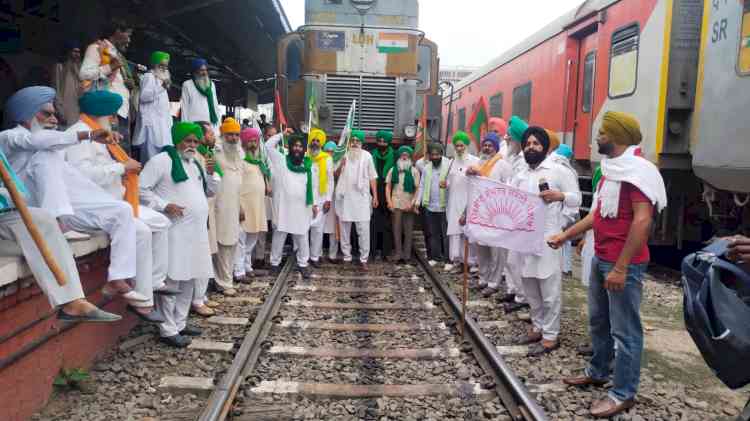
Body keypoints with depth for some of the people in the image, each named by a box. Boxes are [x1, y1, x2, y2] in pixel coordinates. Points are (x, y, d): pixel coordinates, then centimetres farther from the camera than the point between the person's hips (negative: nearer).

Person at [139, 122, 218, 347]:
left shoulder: (196, 164, 18)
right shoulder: (162, 160, -6)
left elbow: (209, 192, 23)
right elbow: (141, 189, -10)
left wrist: (210, 174, 5)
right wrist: (165, 205, -19)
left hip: (196, 231, 8)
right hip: (175, 230, -8)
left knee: (189, 279, 13)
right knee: (172, 280, -6)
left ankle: (180, 323, 25)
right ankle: (168, 330, 3)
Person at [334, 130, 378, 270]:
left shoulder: (367, 156, 1)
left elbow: (372, 177, 3)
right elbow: (336, 175, 9)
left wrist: (375, 196, -1)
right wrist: (340, 165, -11)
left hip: (362, 197, -2)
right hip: (345, 197, 2)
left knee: (364, 230, -5)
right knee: (344, 229, 9)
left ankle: (363, 259, 3)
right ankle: (346, 257, 20)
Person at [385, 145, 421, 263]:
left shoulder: (414, 171, 4)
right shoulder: (393, 170, 9)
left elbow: (417, 189, 0)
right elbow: (388, 186, 9)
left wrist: (412, 203, -10)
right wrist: (389, 201, -2)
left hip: (409, 206, -1)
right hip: (396, 205, 1)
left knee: (408, 231, 3)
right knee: (397, 230, 0)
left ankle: (407, 255, 10)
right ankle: (398, 255, 4)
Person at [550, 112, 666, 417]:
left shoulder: (638, 170, -17)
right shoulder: (611, 168, 13)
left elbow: (642, 221, -23)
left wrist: (621, 267, -25)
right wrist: (565, 235, 19)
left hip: (624, 264, -9)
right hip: (600, 259, 10)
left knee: (624, 330, 2)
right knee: (598, 320, 20)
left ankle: (623, 394, 14)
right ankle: (597, 372, 37)